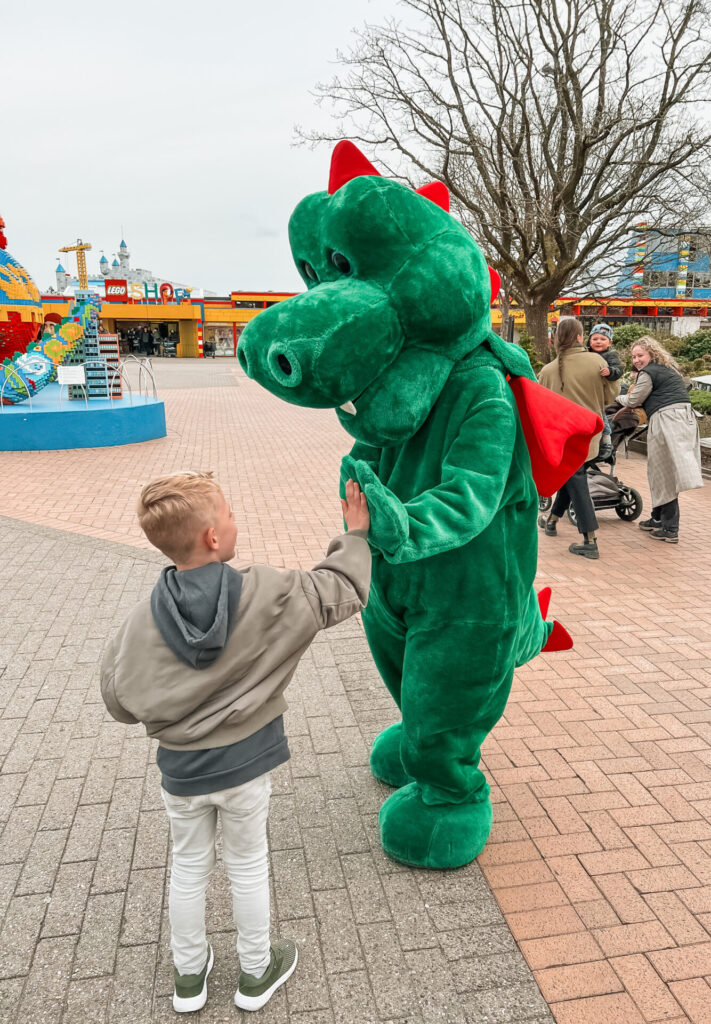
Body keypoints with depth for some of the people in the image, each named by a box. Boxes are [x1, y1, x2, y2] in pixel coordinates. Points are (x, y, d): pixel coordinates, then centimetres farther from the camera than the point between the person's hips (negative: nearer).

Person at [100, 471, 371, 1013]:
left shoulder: (142, 622, -16)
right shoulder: (268, 596, -23)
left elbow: (120, 702, -8)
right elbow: (342, 592, -14)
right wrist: (357, 535, 1)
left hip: (181, 767, 2)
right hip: (245, 765, -1)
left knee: (189, 867, 24)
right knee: (248, 866, 20)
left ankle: (190, 974, 45)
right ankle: (256, 973, 42)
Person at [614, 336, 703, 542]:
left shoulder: (648, 373, -6)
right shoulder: (667, 369, 25)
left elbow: (634, 399, 0)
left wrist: (619, 398, 20)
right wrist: (626, 409, 29)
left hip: (668, 421, -9)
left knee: (665, 475, -6)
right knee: (664, 473, 16)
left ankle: (670, 530, -4)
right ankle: (658, 519, 25)